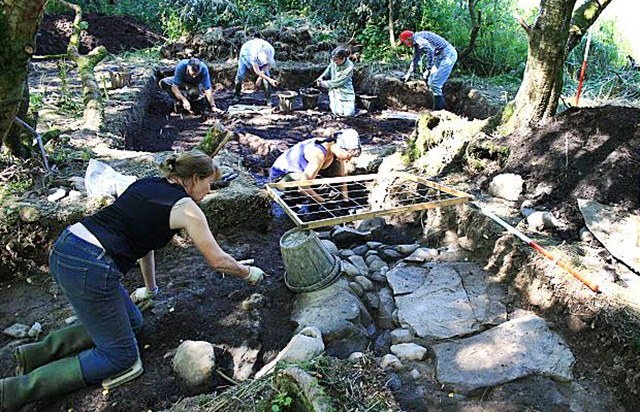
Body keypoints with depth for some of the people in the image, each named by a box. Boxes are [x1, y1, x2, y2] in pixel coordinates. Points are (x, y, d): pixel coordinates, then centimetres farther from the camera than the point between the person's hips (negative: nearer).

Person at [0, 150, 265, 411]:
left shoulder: (146, 184, 18)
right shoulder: (186, 208, -4)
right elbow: (218, 261, 2)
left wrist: (150, 288, 35)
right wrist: (248, 274, 22)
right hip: (89, 269, -9)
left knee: (132, 322, 22)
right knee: (120, 358, 7)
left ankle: (39, 352, 17)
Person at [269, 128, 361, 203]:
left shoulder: (338, 150, -13)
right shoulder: (318, 155, -37)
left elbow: (342, 177, -2)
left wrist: (346, 200, -9)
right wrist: (324, 202, -28)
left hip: (300, 170, 7)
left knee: (337, 168, -8)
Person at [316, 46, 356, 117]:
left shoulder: (349, 67, -21)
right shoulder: (334, 61, -8)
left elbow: (338, 82, -19)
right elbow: (329, 68, 16)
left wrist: (324, 83, -13)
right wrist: (322, 77, 1)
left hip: (346, 92, -3)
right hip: (335, 90, 3)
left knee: (348, 113, -13)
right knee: (338, 112, -15)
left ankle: (351, 103, 20)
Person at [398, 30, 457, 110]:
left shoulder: (419, 38, -15)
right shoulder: (417, 44, 16)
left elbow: (430, 51, -29)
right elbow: (415, 60, 30)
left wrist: (428, 70, -28)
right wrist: (408, 74, 35)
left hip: (448, 54, -10)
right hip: (442, 56, 10)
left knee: (435, 84, -12)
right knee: (432, 82, 14)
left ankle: (438, 109, -6)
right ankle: (441, 106, 20)